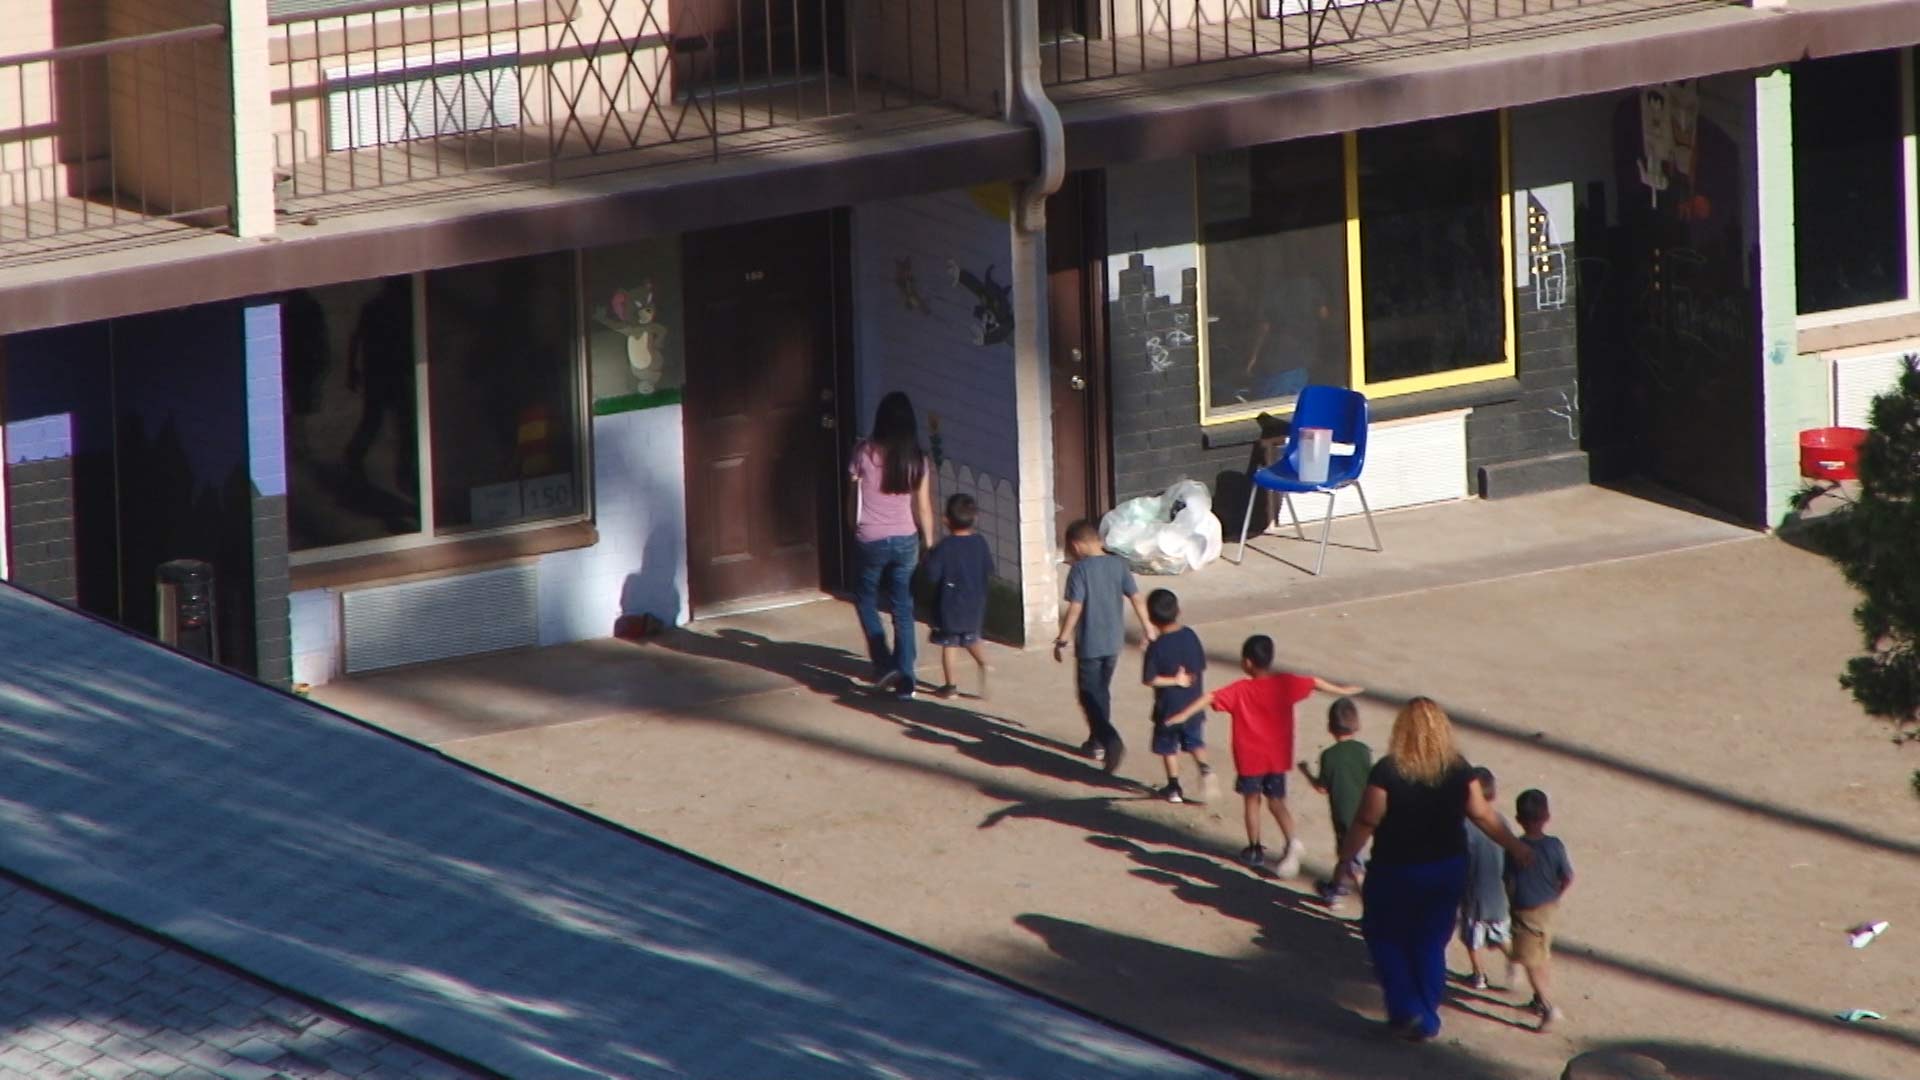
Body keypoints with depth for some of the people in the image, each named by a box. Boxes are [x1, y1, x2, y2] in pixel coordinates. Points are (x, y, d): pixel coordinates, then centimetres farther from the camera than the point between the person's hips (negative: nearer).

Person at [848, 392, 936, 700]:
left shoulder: (864, 453, -9)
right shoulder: (916, 459, -4)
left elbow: (852, 498, 1)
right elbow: (924, 508, 1)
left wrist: (855, 528, 17)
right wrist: (929, 545, 12)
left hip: (870, 540, -2)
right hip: (905, 541, 2)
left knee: (866, 600, 19)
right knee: (903, 611, 10)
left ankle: (884, 664, 5)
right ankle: (905, 681, 8)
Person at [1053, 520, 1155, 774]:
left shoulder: (1080, 570, -15)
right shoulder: (1118, 565, 1)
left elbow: (1075, 608, -18)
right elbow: (1136, 597, 2)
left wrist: (1062, 640, -11)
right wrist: (1148, 629, 11)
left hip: (1089, 644, -6)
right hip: (1114, 641, 6)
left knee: (1090, 696, 0)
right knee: (1102, 691, 22)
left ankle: (1112, 742, -20)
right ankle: (1097, 742, 32)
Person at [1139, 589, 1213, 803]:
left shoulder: (1157, 647, -19)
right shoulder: (1190, 636, -6)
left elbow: (1150, 679, -20)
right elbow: (1202, 668, 2)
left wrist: (1175, 681, -11)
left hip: (1168, 708, -4)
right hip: (1193, 705, 4)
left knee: (1169, 748, 14)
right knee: (1195, 742, 21)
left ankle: (1174, 788, 20)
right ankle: (1204, 768, -4)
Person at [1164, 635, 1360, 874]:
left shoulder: (1241, 690, -15)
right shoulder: (1285, 684, -6)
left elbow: (1211, 698, -25)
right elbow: (1315, 683, 6)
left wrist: (1184, 715, -27)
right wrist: (1342, 691, 21)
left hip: (1250, 759, -3)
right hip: (1277, 758, 3)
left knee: (1252, 800, 15)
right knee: (1277, 802, 12)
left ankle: (1255, 850, 22)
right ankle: (1292, 841, -11)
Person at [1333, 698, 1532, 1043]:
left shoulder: (1388, 772, -19)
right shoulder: (1458, 769, -8)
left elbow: (1366, 822, -16)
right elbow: (1482, 815, 0)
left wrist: (1345, 858, -2)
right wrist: (1515, 847, 14)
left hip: (1396, 871, -4)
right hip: (1448, 869, 4)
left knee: (1385, 938, 16)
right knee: (1431, 945, 17)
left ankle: (1406, 1010, 5)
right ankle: (1426, 1021, 22)